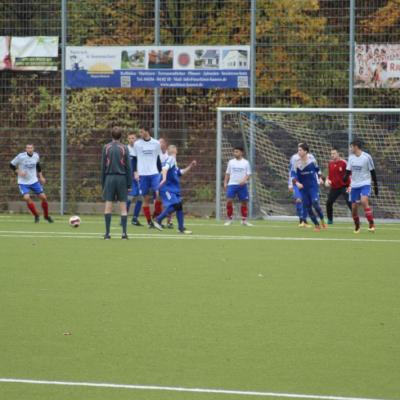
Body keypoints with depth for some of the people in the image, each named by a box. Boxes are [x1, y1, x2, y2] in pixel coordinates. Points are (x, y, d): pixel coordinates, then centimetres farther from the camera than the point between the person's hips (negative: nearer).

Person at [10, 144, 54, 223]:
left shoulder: (36, 156, -3)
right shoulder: (21, 156, -16)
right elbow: (11, 165, -6)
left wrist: (41, 176, 15)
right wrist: (19, 172, -19)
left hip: (34, 181, 4)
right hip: (23, 183, -4)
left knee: (43, 197, 0)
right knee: (27, 198, -23)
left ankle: (46, 216, 25)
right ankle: (36, 215, -1)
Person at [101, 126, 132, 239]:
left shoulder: (106, 148, 3)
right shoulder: (124, 148, 0)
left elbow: (103, 166, 4)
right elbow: (128, 167, 0)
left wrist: (103, 183, 9)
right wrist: (129, 184, 4)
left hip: (109, 178, 0)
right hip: (122, 178, 0)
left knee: (108, 206, 1)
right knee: (123, 206, 2)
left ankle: (107, 233, -3)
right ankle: (124, 232, -3)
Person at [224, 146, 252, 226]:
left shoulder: (246, 163, 3)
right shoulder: (231, 162, 9)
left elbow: (248, 175, 0)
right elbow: (227, 173, 14)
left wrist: (244, 180, -18)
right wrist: (225, 183, 6)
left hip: (242, 185, 0)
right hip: (232, 184, 0)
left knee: (244, 202, 3)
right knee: (229, 200, -14)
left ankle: (244, 220, 16)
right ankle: (229, 219, -3)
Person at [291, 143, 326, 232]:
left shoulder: (312, 159, -4)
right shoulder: (297, 162, -6)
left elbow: (317, 169, 14)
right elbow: (293, 174, -8)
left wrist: (319, 178, 12)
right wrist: (296, 182, -24)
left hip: (313, 185, -2)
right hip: (303, 187, 2)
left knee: (315, 203, -19)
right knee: (308, 207, 1)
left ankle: (322, 220, 3)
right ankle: (317, 225, 16)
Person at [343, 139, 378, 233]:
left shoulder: (367, 157, -8)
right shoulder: (351, 157, 6)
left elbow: (372, 172, -3)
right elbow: (348, 170, 10)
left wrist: (376, 186, -2)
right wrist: (346, 177, -13)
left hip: (365, 184, -5)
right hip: (354, 185, 5)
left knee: (364, 201, -28)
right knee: (354, 207, 4)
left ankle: (371, 224, -25)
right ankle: (357, 226, 27)